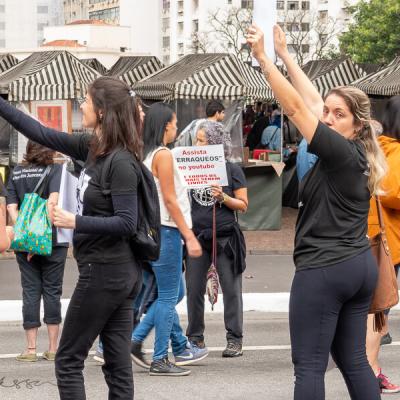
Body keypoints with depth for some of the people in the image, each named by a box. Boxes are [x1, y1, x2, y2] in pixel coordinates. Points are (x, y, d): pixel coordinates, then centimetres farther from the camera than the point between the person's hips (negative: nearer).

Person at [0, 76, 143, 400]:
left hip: (104, 273, -8)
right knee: (118, 364, 9)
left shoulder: (121, 161, -17)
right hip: (121, 273, 8)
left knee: (68, 361, 2)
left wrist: (75, 222, -23)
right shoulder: (92, 148, 7)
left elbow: (127, 223, -21)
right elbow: (42, 134, 13)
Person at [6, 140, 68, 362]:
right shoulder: (56, 169, -5)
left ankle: (31, 348, 5)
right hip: (52, 241, -3)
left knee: (30, 291, 7)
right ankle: (53, 348, 8)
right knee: (52, 291, 7)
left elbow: (11, 207, -1)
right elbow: (53, 201, -18)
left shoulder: (16, 172, 7)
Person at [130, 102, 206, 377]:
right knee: (168, 297, -3)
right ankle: (160, 360, 1)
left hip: (154, 229, 9)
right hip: (165, 230, -9)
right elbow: (170, 199, -16)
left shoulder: (148, 155, 14)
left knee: (173, 293, 16)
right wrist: (190, 236, -15)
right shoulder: (163, 154, -12)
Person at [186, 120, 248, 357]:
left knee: (231, 289, 0)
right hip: (197, 235, 3)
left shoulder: (232, 170, 1)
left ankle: (235, 339, 5)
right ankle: (195, 338, 14)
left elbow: (243, 205, 0)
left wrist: (223, 197, -15)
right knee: (194, 289, 3)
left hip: (225, 237, -3)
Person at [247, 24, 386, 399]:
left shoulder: (340, 152, -15)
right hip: (361, 266, 9)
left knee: (309, 365, -6)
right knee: (353, 360, 13)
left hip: (324, 268, -9)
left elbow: (296, 107, -17)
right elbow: (312, 101, 15)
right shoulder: (358, 155, 9)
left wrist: (263, 57, -14)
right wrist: (284, 54, 19)